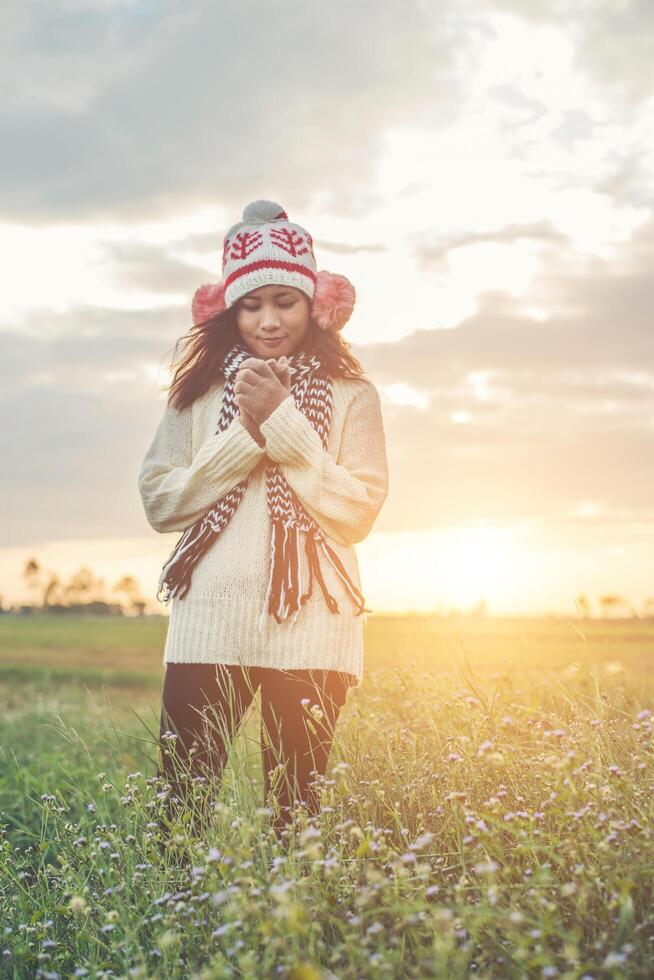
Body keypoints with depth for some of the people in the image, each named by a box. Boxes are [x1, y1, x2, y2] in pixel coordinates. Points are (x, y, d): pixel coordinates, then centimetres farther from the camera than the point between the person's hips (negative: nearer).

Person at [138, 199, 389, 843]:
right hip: (209, 627, 1)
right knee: (180, 807, -1)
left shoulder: (351, 396, 4)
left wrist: (283, 421, -10)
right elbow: (159, 501, 2)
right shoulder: (200, 392, 9)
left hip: (309, 634, -1)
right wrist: (246, 433, -8)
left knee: (295, 810, 6)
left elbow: (358, 512, -5)